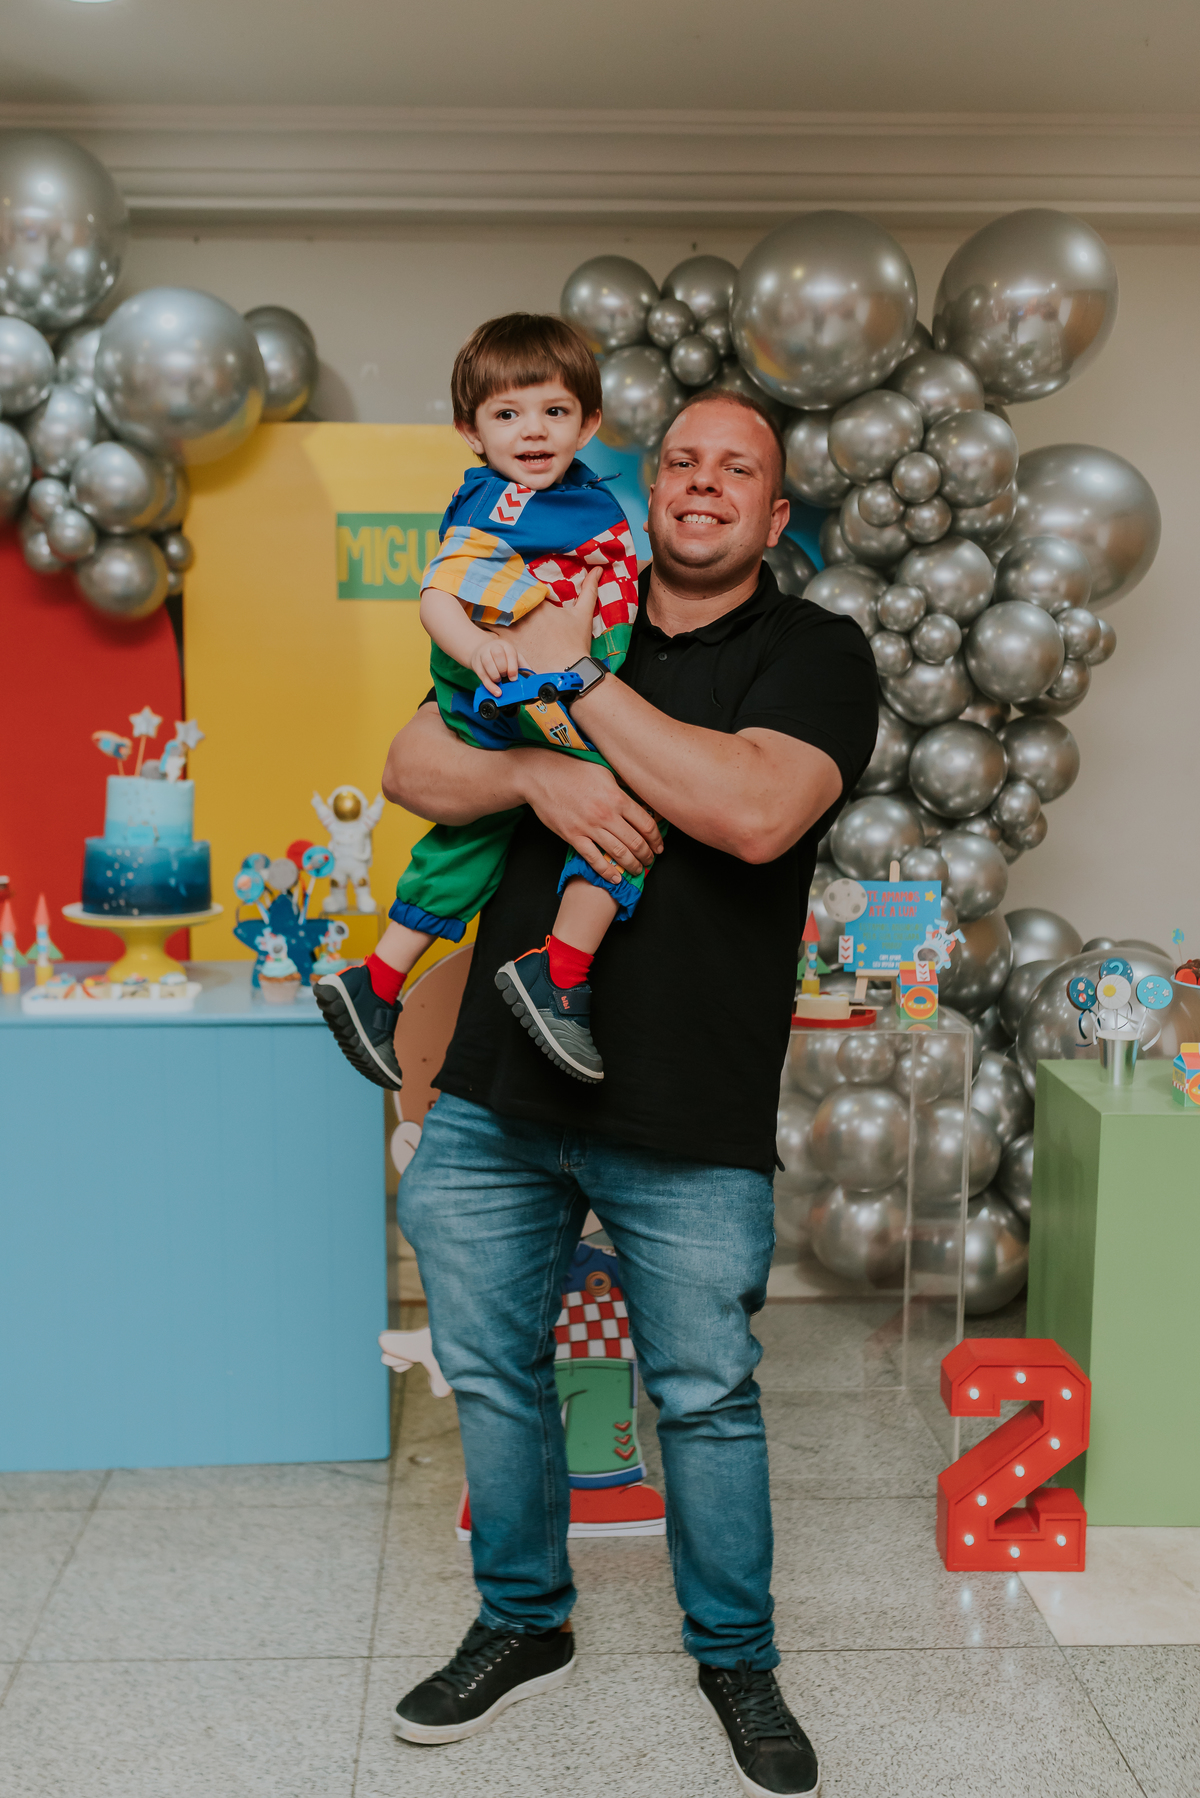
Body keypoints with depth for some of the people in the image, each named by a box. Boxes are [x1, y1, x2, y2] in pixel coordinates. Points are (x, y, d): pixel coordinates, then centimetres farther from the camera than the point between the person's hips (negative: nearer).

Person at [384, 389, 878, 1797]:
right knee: (491, 1373, 15)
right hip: (496, 1096, 4)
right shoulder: (559, 618, 11)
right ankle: (522, 1626, 39)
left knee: (708, 1402, 9)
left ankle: (736, 1658, 34)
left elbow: (757, 812, -22)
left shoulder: (814, 652, -3)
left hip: (690, 1123, -4)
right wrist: (537, 774, -16)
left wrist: (580, 685, -16)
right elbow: (413, 767, 5)